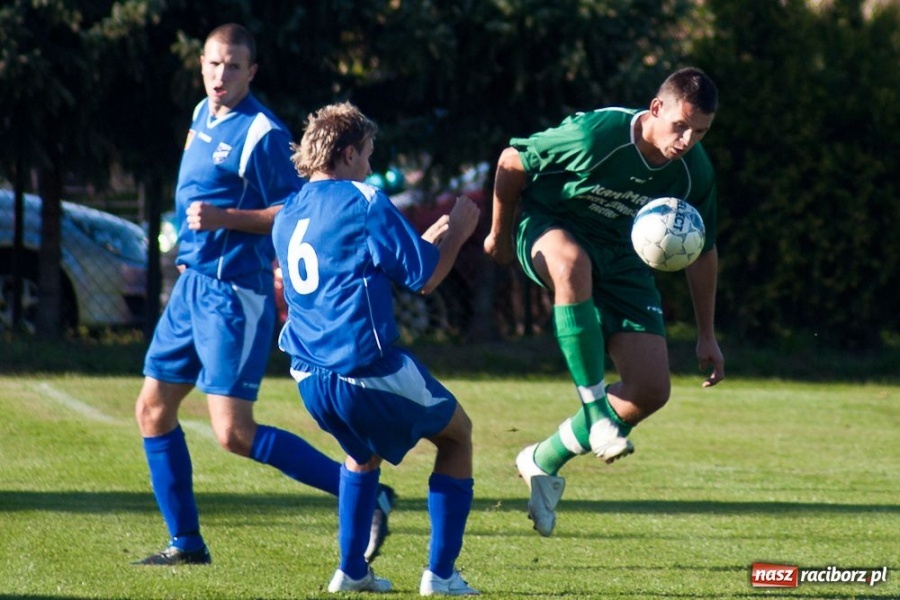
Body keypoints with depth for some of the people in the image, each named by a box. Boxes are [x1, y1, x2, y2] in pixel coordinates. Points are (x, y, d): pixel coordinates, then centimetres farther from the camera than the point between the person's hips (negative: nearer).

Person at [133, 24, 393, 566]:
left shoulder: (261, 133, -15)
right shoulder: (203, 115, 11)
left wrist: (224, 219, -24)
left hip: (235, 293, -9)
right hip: (193, 283, 9)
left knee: (235, 434, -14)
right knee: (153, 410, 9)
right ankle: (185, 542, 18)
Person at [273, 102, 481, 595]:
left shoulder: (286, 218, 15)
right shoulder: (364, 201, -7)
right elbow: (424, 278, -6)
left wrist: (429, 240, 30)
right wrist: (457, 234, 12)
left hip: (310, 379, 6)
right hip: (369, 370, -6)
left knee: (362, 452, 35)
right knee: (457, 433, 17)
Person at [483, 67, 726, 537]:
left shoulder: (695, 172, -13)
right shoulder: (595, 135, -29)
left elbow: (702, 252, 5)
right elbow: (511, 162, -14)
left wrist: (707, 335, 9)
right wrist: (500, 233, 0)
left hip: (622, 258, 5)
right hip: (550, 228, -5)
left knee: (651, 390, -9)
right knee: (572, 263, -45)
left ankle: (545, 460, 13)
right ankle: (596, 413, -43)